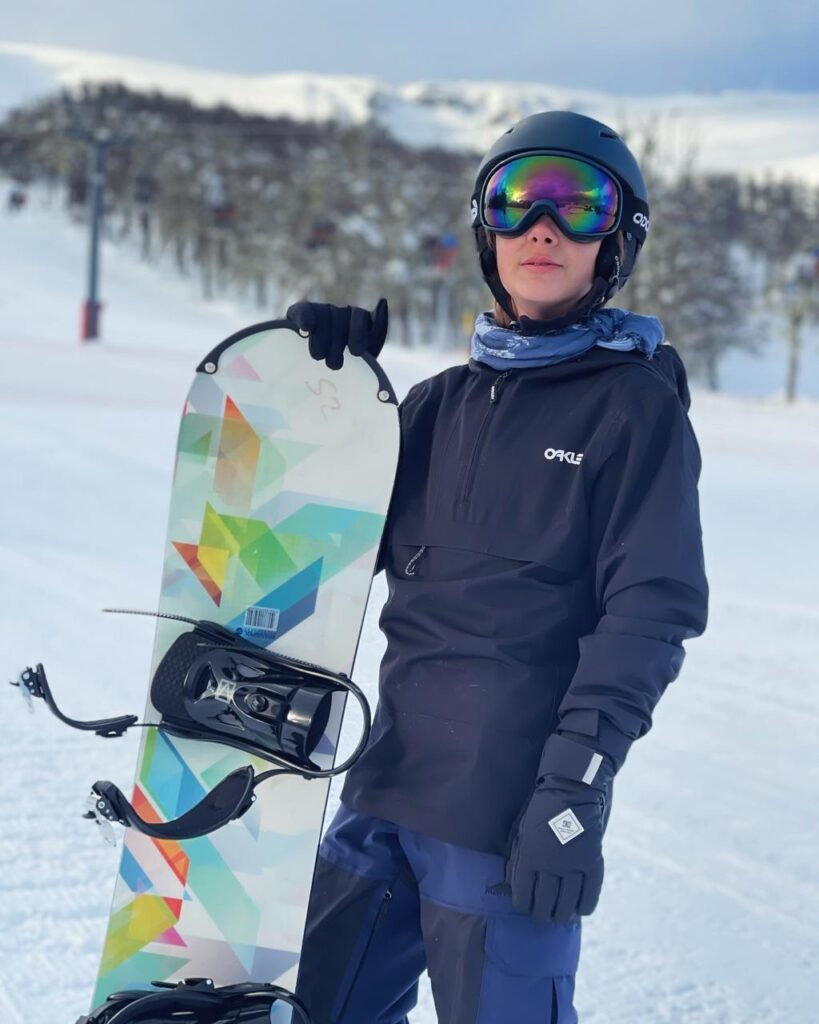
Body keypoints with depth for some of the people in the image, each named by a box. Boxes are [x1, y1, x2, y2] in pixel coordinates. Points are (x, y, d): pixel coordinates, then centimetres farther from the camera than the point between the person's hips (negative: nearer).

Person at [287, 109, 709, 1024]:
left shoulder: (638, 405, -3)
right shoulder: (444, 400, 15)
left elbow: (652, 609, -9)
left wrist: (576, 786, -18)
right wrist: (329, 390, 3)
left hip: (510, 808, -6)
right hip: (389, 781, 6)